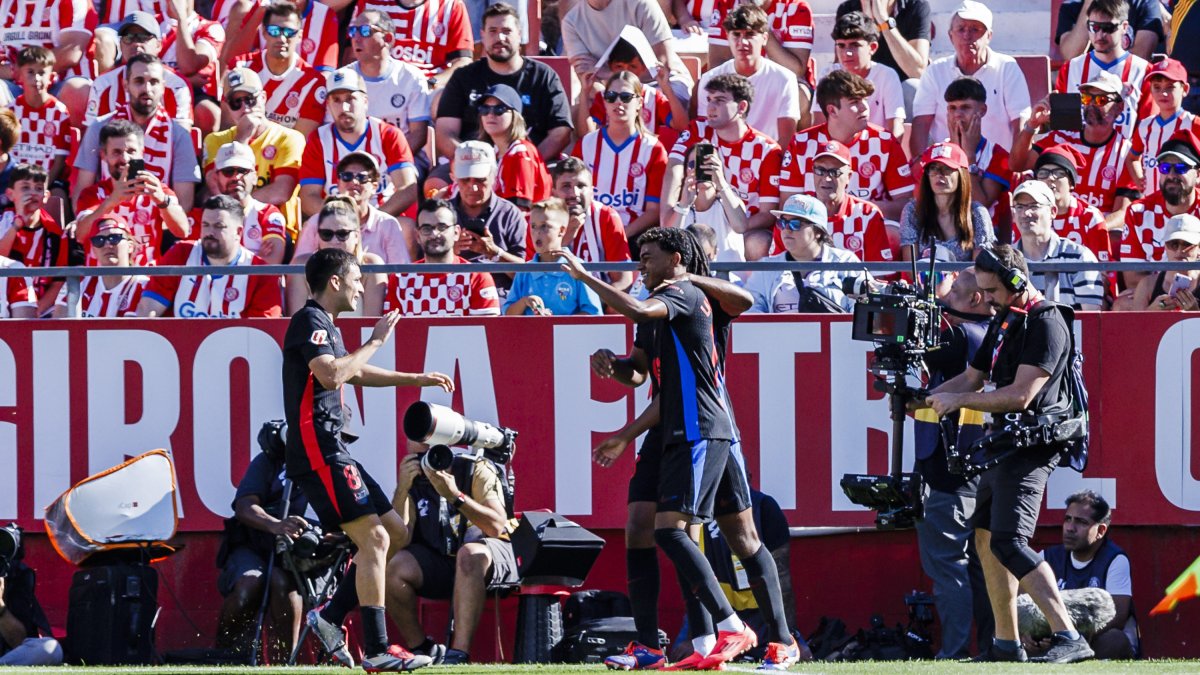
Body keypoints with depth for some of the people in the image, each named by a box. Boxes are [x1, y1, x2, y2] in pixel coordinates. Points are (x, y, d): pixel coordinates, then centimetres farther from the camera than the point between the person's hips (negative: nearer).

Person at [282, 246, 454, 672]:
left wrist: (417, 379, 38)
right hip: (318, 453, -11)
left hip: (333, 451, 11)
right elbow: (330, 374, -27)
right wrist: (376, 341, -16)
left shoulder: (323, 325, 22)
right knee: (374, 538, -15)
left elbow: (354, 373, 38)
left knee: (396, 533, 11)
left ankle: (330, 617, 10)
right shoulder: (309, 322, -10)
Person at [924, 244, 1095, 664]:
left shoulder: (1046, 324, -15)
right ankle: (1007, 645, 21)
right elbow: (971, 378, 23)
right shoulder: (1004, 321, 16)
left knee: (1008, 543, -21)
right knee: (986, 538, 14)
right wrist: (924, 399, 8)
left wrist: (960, 401, -16)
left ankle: (1069, 638, -28)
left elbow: (1020, 395, -22)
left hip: (1031, 445, -11)